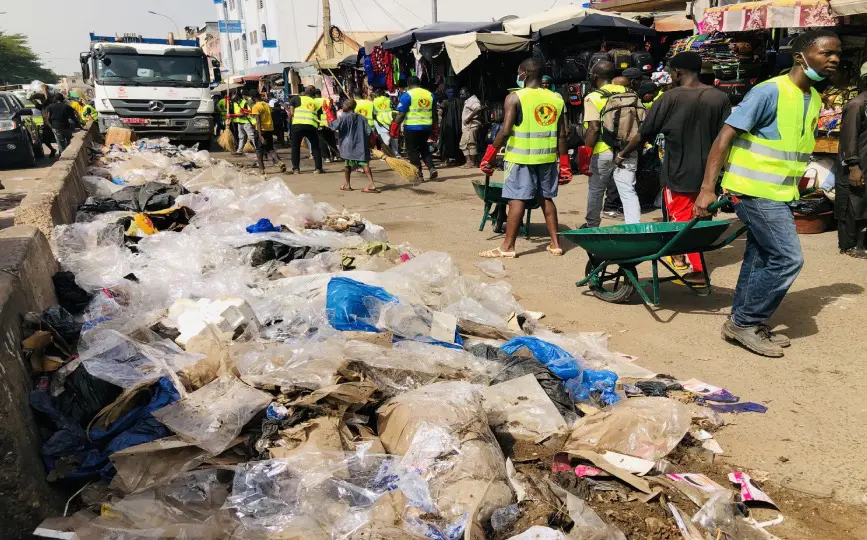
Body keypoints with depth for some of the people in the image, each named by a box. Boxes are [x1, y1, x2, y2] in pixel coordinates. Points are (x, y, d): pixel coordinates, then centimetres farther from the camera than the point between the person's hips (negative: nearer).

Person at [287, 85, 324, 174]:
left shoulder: (296, 99, 13)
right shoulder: (316, 102, 20)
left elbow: (291, 113, 7)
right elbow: (318, 117, 17)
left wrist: (290, 121, 22)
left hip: (298, 124, -1)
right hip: (312, 126, 1)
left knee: (295, 147, 14)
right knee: (315, 147, 16)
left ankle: (296, 169, 11)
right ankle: (318, 168, 10)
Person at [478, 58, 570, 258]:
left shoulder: (515, 98, -7)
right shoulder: (556, 99, 7)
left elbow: (505, 131, -15)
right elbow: (561, 135, 7)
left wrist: (488, 156, -8)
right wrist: (565, 165, 12)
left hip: (521, 157, -5)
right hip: (547, 157, 5)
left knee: (517, 199, -2)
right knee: (546, 198, 15)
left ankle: (508, 246, 1)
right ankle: (555, 243, 19)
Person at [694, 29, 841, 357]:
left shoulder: (814, 99, 11)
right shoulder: (770, 91, -15)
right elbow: (725, 137, -18)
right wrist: (707, 189, -22)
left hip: (779, 193, 9)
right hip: (756, 191, -9)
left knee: (761, 258, 12)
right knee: (788, 259, -10)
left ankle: (744, 322, 23)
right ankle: (745, 322, 2)